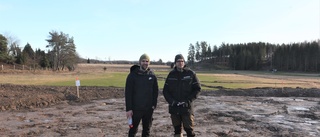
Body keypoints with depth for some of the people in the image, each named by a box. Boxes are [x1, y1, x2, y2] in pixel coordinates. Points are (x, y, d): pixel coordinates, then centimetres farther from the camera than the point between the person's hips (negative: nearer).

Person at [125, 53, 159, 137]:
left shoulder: (152, 75, 3)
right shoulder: (132, 75, -7)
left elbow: (155, 91, 8)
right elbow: (128, 93, -8)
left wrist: (154, 104, -1)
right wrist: (128, 109, -12)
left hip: (149, 109, 3)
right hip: (136, 109, -3)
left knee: (147, 130, 14)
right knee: (133, 130, 6)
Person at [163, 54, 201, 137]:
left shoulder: (191, 74, -4)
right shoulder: (171, 74, 3)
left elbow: (197, 89, -3)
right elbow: (165, 90, 5)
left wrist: (188, 101, -13)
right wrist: (171, 101, -10)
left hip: (187, 108, -3)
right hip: (174, 108, 3)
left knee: (189, 129, 3)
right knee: (177, 129, 13)